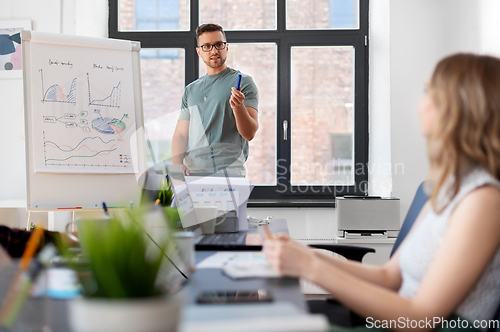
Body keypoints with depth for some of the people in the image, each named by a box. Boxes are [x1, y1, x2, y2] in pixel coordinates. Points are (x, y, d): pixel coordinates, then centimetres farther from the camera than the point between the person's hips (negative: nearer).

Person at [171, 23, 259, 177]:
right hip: (192, 172, 4)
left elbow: (249, 134, -3)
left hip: (229, 170, -4)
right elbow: (180, 134, 18)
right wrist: (177, 164, 0)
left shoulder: (243, 82, 4)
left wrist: (238, 107, -22)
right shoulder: (191, 90, 20)